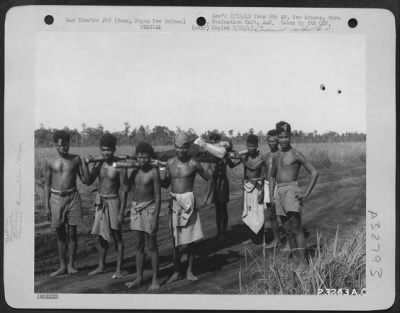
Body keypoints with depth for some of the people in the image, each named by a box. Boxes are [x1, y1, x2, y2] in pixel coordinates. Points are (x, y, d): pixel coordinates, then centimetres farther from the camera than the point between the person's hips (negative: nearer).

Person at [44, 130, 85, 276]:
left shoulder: (75, 159, 2)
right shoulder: (49, 162, 2)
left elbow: (84, 180, 3)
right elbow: (47, 185, 5)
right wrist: (46, 206, 2)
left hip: (72, 197, 0)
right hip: (56, 198, 1)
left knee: (72, 233, 1)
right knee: (60, 234, 7)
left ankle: (70, 265, 11)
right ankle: (62, 266, 15)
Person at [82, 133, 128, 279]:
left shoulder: (119, 166, -16)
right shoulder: (99, 163, -1)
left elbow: (124, 190, -14)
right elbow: (89, 181, -6)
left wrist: (122, 212, -15)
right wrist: (85, 164, -20)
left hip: (113, 202, -5)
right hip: (100, 201, 5)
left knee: (116, 236, 3)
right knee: (100, 235, 14)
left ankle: (118, 269, 13)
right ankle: (101, 266, 28)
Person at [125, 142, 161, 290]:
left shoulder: (154, 172, -10)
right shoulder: (134, 171, 5)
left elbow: (158, 197, -11)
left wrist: (155, 218, -14)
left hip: (149, 208, -5)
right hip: (135, 208, 5)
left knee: (152, 246, 2)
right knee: (139, 245, 13)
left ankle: (155, 279, 12)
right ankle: (139, 277, 23)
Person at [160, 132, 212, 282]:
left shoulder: (193, 164, -5)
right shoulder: (170, 163, 4)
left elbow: (208, 177, 6)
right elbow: (165, 184, 10)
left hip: (188, 202, -3)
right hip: (174, 203, 3)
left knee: (190, 238, 4)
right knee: (176, 239, 9)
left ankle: (189, 271, 18)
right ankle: (176, 272, 19)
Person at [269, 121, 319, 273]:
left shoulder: (296, 155, -4)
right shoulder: (276, 157, 16)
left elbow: (314, 173, -6)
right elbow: (272, 176, 27)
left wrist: (306, 193, -10)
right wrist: (271, 196, 16)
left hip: (291, 191, -7)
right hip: (279, 192, 7)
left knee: (296, 227, -11)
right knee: (288, 230, 7)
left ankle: (302, 262, -9)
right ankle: (296, 260, 13)